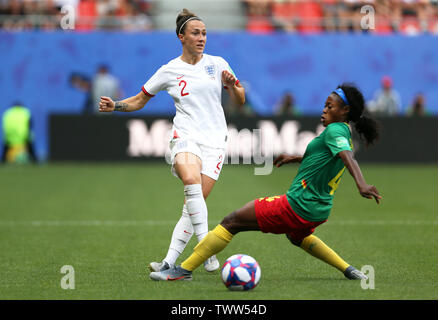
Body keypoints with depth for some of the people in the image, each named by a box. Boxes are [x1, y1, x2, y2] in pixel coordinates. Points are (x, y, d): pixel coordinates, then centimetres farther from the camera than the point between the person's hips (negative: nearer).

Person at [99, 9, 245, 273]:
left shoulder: (217, 63, 9)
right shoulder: (169, 71, 7)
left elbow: (240, 100, 14)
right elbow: (140, 100, 17)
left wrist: (232, 85, -7)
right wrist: (114, 106, -1)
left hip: (215, 141, 2)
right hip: (186, 137, -1)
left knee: (196, 201, -12)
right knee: (191, 179, -33)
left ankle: (170, 261, -10)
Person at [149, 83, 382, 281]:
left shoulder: (334, 131, -14)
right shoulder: (344, 134, 15)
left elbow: (349, 158, -33)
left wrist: (361, 184, -49)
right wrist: (296, 158, 35)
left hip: (297, 205, -10)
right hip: (319, 210, 10)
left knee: (231, 222, -6)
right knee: (297, 236, 44)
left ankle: (184, 270, -7)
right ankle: (348, 270, 33)